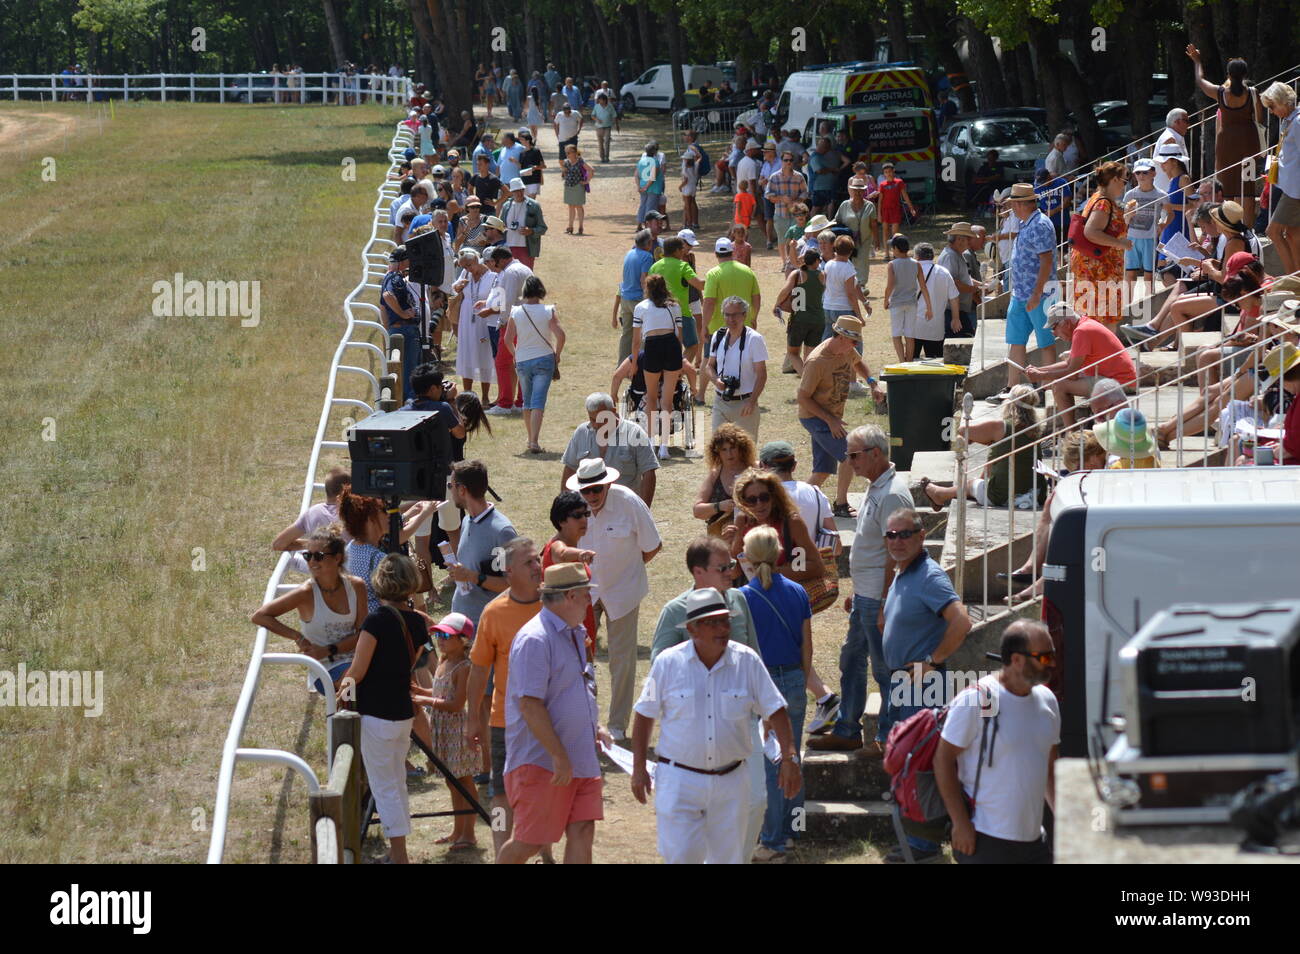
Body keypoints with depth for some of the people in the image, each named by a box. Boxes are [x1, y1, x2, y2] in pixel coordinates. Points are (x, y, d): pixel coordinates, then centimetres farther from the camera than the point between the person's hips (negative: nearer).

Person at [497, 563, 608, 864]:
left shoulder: (574, 634, 14)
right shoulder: (534, 639, -17)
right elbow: (530, 705, -22)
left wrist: (595, 728, 16)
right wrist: (559, 757, -24)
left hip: (580, 759, 9)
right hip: (540, 761, -9)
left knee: (582, 833, 0)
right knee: (529, 842, -2)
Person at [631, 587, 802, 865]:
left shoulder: (746, 661, -2)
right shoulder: (668, 663, -5)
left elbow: (776, 711, 0)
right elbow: (644, 717, 4)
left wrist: (790, 757, -11)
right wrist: (639, 769, 2)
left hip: (729, 780, 2)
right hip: (679, 779, -2)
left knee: (729, 857, 8)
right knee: (681, 856, -8)